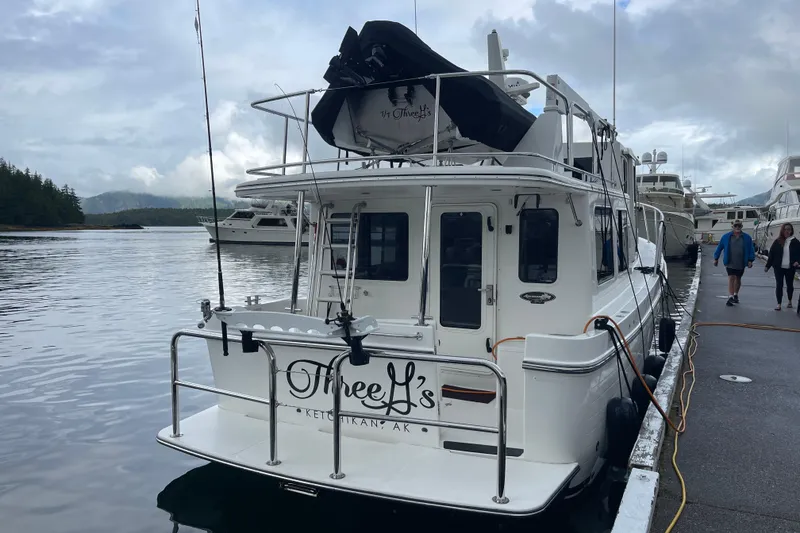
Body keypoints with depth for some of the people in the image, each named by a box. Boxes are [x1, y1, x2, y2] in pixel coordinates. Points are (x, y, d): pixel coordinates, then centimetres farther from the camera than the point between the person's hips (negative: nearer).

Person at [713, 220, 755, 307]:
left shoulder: (747, 238, 2)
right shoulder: (726, 237, 0)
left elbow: (751, 250, 3)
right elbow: (719, 248, 8)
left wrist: (750, 260, -6)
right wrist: (716, 259, 8)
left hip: (741, 263, 2)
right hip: (730, 263, -2)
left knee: (738, 279, 15)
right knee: (731, 278, -12)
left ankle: (735, 295, 34)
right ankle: (730, 297, -17)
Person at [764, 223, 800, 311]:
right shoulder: (777, 242, 1)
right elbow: (771, 254, 2)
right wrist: (767, 266, 0)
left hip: (790, 268, 0)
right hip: (779, 267, 0)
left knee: (790, 284, 14)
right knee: (779, 285, -1)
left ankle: (789, 301, 34)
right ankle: (779, 304, 3)